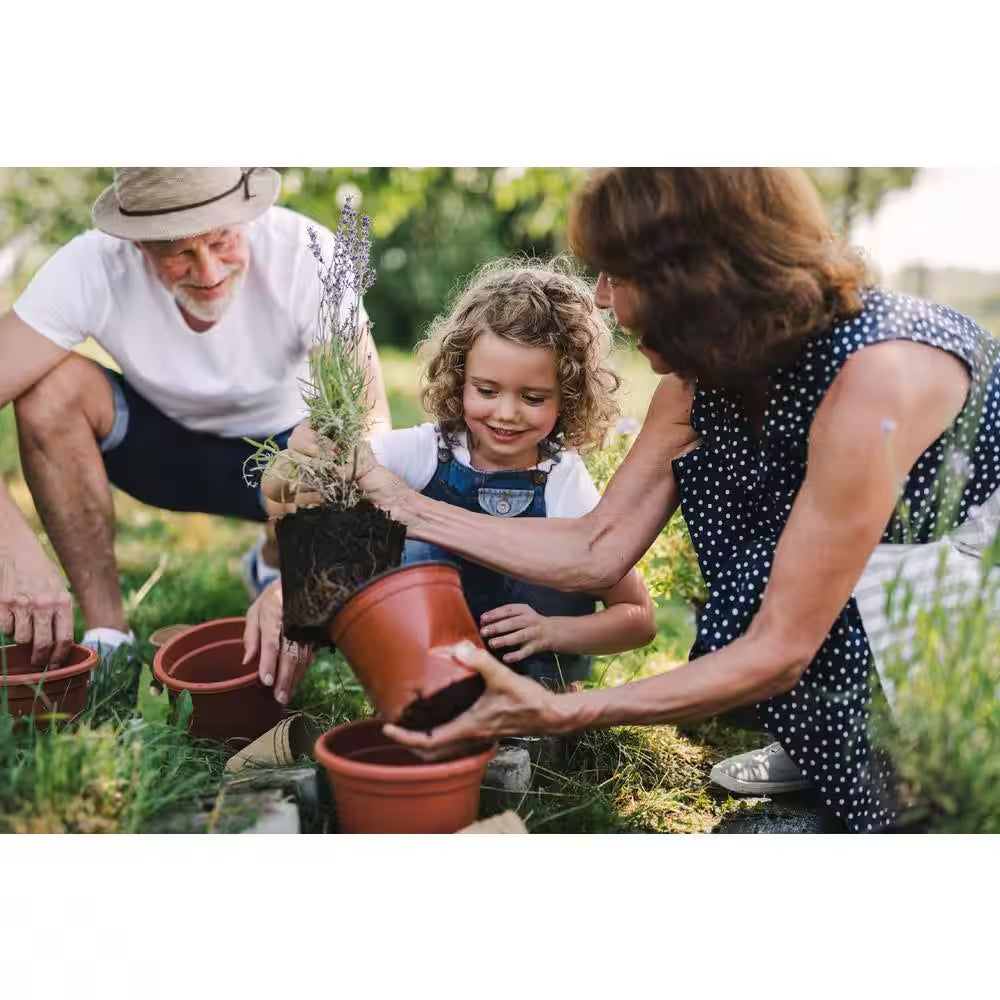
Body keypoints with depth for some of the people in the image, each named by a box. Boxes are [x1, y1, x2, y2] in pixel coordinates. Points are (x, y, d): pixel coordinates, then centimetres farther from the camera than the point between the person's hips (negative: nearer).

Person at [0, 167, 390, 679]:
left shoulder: (304, 254, -30)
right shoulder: (92, 268, -27)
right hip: (159, 440, 1)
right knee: (52, 385, -28)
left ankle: (273, 563, 6)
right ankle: (107, 634, -14)